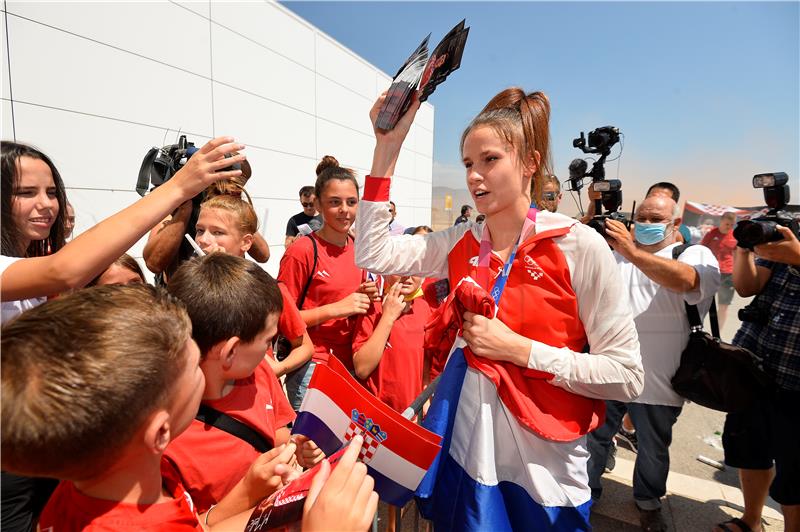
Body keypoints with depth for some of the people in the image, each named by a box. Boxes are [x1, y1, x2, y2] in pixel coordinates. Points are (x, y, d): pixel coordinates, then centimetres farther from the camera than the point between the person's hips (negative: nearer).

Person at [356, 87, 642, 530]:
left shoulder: (580, 247, -14)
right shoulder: (461, 244, -2)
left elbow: (626, 377, -13)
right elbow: (373, 254, -11)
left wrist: (519, 349, -20)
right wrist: (388, 147, -11)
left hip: (543, 466, -3)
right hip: (466, 450, 4)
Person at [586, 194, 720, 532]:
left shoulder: (696, 254, -2)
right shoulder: (617, 254, 9)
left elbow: (685, 280, -26)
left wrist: (632, 252, -34)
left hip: (657, 381, -2)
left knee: (653, 451, 20)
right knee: (594, 438, 16)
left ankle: (648, 501, 44)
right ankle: (587, 490, 39)